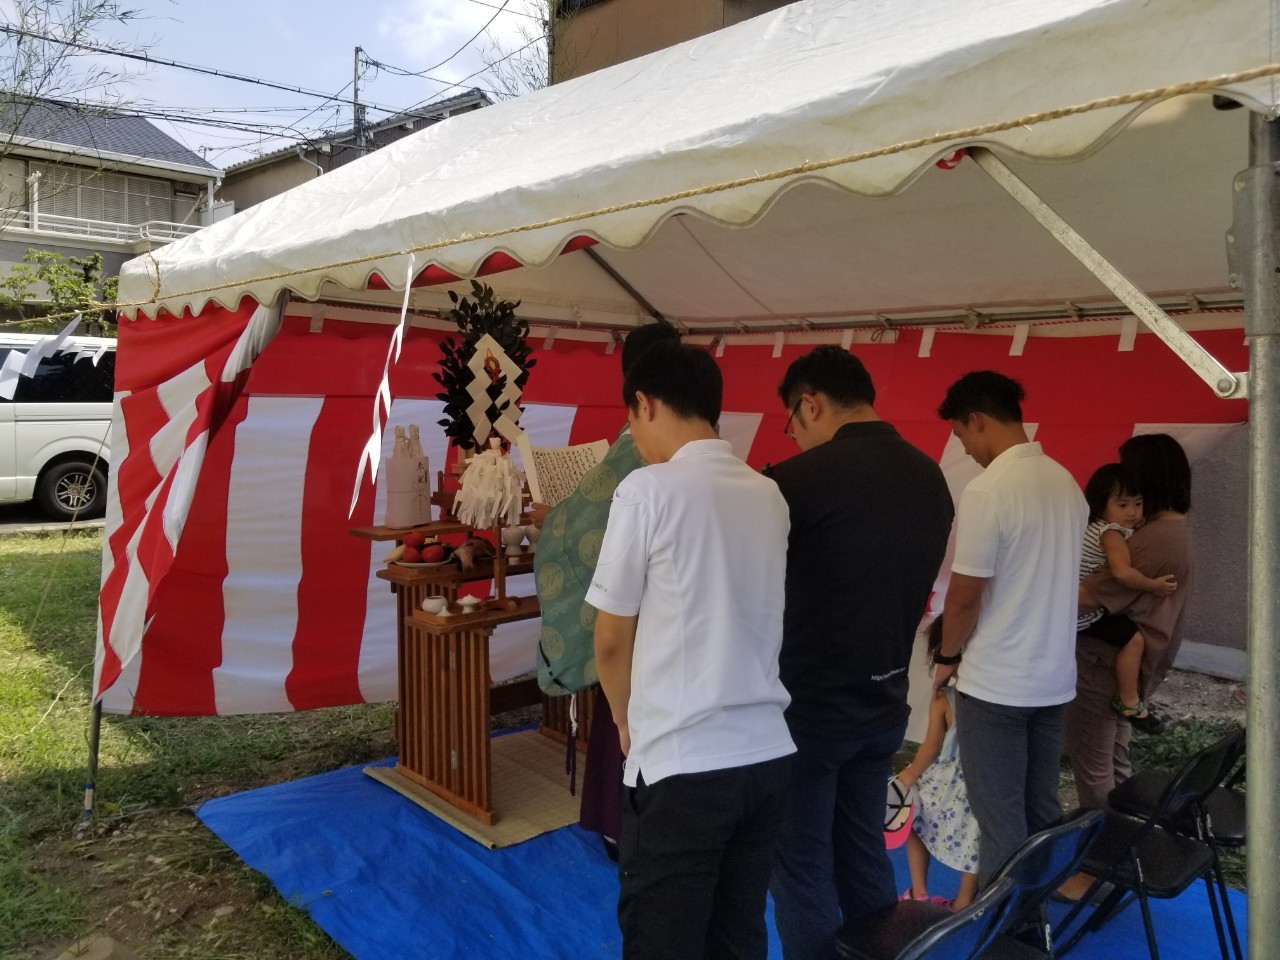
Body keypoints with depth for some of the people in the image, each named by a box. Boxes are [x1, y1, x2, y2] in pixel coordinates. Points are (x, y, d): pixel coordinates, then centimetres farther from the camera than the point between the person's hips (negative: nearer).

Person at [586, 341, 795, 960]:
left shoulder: (649, 489, -12)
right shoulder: (770, 496, 6)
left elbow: (611, 640, -6)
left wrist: (628, 723, 12)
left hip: (682, 766, -6)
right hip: (767, 754, 6)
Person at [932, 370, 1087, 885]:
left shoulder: (987, 490, -20)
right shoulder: (1066, 483, 5)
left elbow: (965, 596, -17)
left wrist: (947, 657, 1)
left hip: (995, 683, -7)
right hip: (1054, 677, 7)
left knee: (1000, 819, 5)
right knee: (1041, 810, 18)